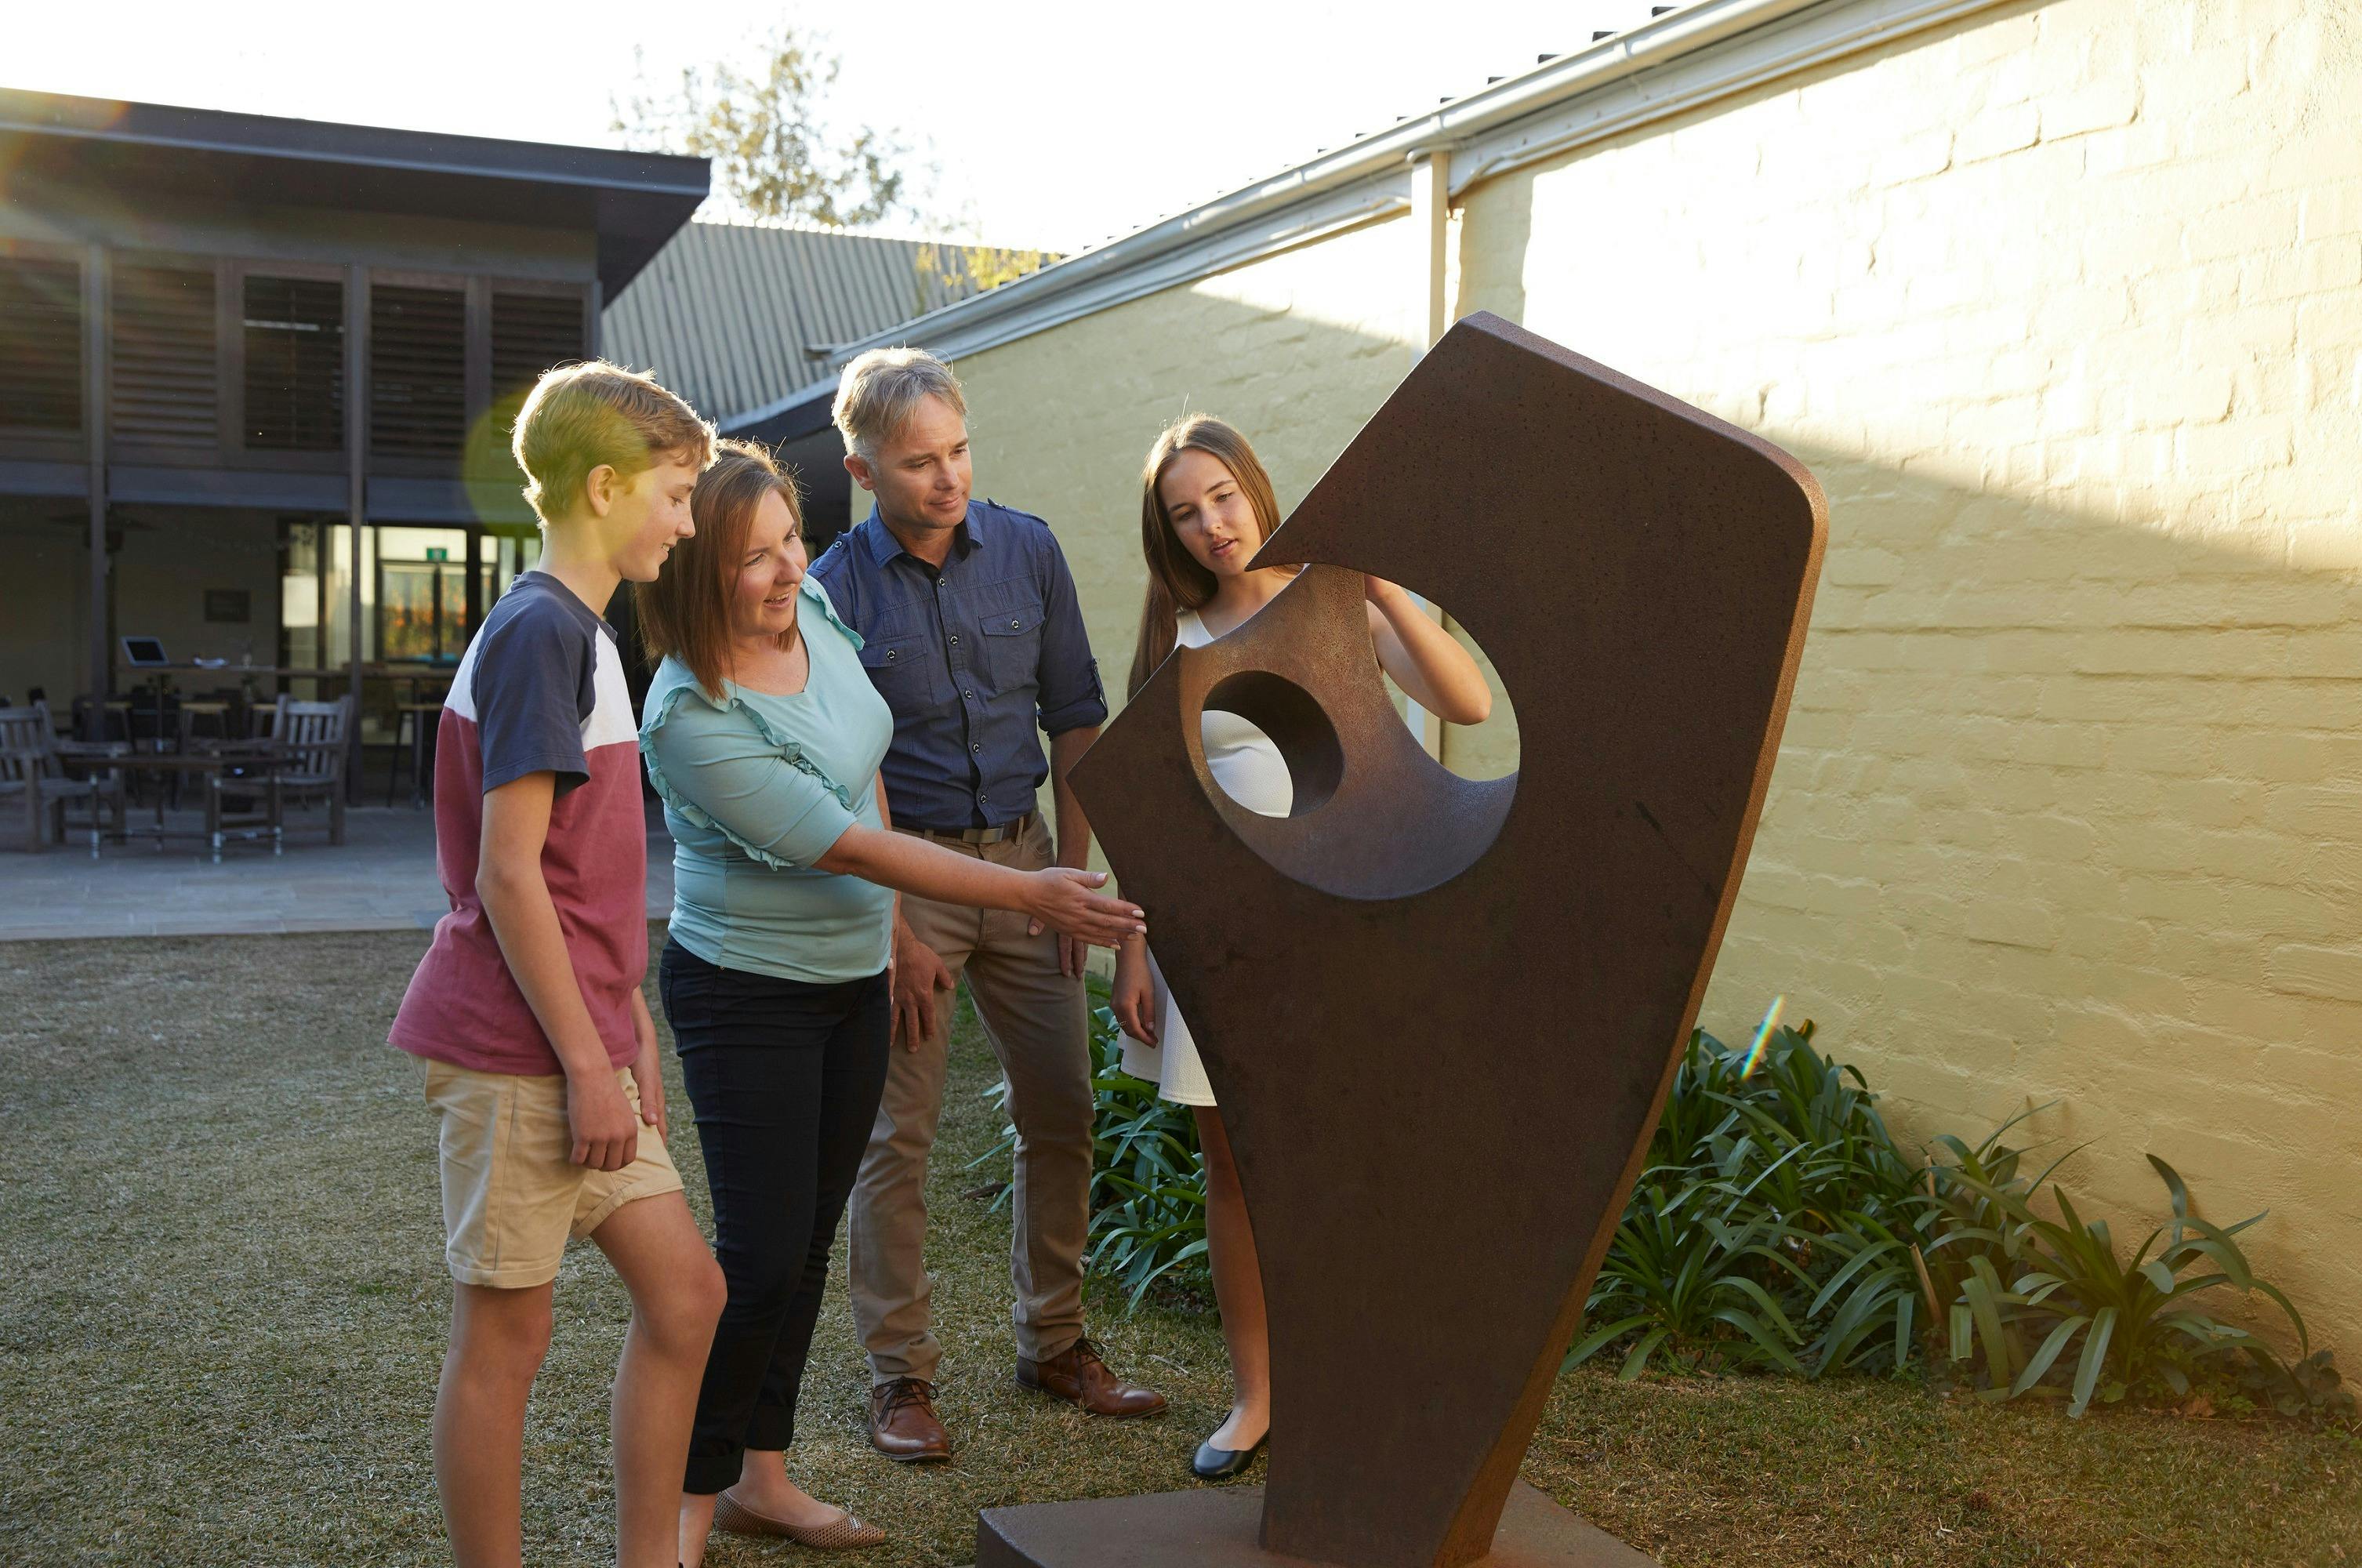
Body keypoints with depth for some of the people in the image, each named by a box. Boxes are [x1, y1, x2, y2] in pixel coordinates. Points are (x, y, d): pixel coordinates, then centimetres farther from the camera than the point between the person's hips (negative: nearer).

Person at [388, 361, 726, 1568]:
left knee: (684, 1293, 10)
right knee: (506, 1332, 2)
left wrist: (631, 1042, 18)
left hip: (579, 1048, 9)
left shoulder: (582, 634, 16)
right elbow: (507, 873, -18)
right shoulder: (539, 630, -14)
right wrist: (589, 1062, -17)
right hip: (516, 1054, -9)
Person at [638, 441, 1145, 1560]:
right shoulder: (689, 721, -26)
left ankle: (763, 1477, 25)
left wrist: (890, 918, 14)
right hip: (748, 996, -7)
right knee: (761, 1257, -6)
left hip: (853, 981, 7)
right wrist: (1029, 895, -25)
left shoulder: (814, 614, -3)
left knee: (808, 1241, 12)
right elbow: (849, 845, -25)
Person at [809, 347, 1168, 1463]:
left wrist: (1073, 873, 2)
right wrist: (896, 933, -13)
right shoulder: (835, 591, -9)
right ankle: (899, 1374, 14)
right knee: (896, 1135, 1)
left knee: (1060, 1112, 8)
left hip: (1021, 857, 4)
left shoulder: (1026, 550, 1)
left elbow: (1075, 720, 7)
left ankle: (1054, 1342, 24)